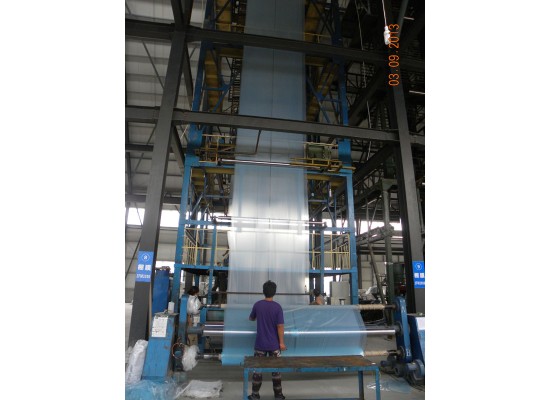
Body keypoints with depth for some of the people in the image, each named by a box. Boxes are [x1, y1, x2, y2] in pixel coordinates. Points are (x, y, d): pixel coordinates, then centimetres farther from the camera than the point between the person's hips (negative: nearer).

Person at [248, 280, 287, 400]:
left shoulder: (257, 305, -7)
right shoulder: (277, 307, -13)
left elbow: (251, 318, 12)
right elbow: (280, 326, -13)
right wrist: (281, 342, -3)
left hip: (260, 344, 1)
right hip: (274, 344, -1)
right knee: (276, 370, 13)